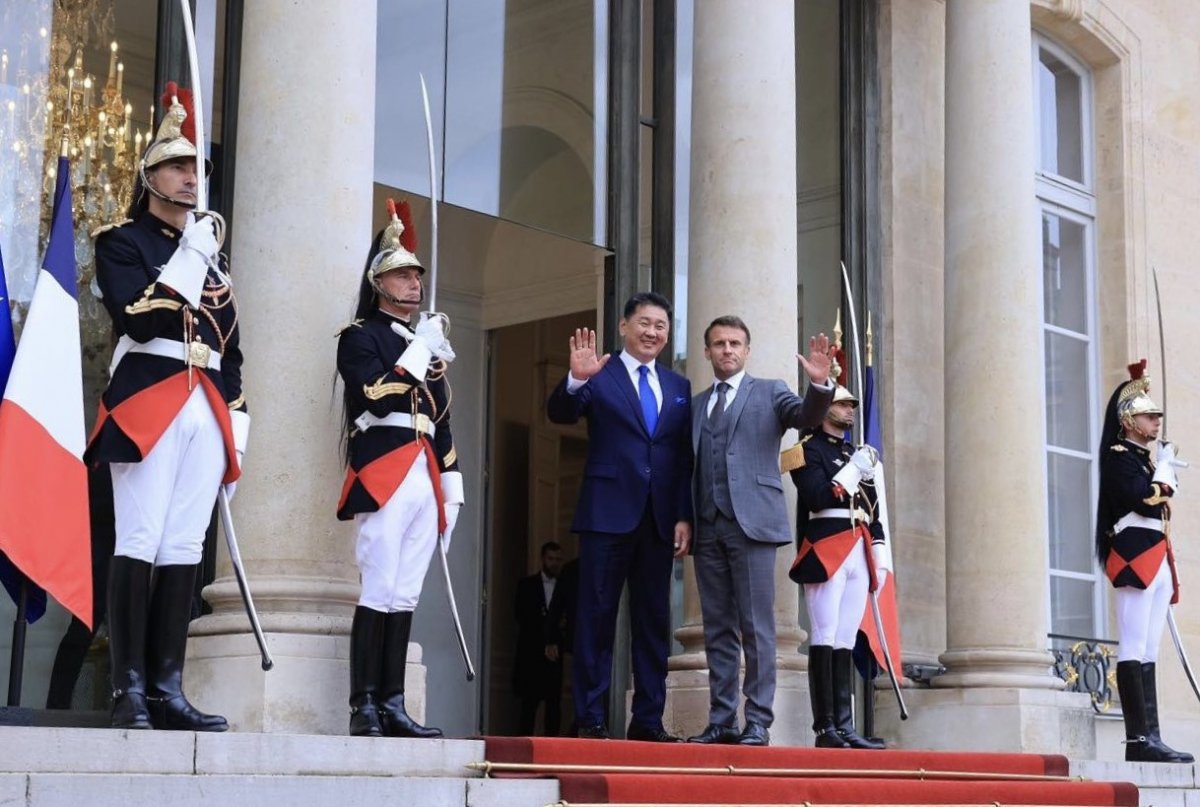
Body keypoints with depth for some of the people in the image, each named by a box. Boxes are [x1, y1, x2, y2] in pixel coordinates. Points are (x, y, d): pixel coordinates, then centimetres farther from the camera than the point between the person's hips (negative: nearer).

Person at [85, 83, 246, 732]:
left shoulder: (213, 253, 23)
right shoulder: (121, 241, 4)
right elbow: (137, 318, -12)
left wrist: (235, 426, 15)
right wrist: (190, 258, -11)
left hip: (206, 409, 6)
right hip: (148, 402, -6)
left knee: (185, 547, 2)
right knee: (141, 544, -10)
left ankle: (167, 689, 3)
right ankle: (129, 692, -10)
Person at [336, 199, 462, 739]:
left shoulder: (427, 344, 23)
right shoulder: (360, 336, 3)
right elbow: (378, 396, -14)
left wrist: (452, 488, 17)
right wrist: (420, 351, -9)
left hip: (425, 479, 7)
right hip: (385, 475, -7)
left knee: (405, 596, 5)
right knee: (379, 593, -10)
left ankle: (393, 705, 6)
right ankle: (364, 708, -8)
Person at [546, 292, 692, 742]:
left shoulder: (679, 387, 16)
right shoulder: (599, 376, 4)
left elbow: (685, 458, 12)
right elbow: (559, 414, -12)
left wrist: (684, 516, 3)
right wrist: (576, 379, -31)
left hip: (659, 519, 4)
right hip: (608, 514, -4)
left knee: (654, 620, 6)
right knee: (597, 616, -2)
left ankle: (648, 720, 10)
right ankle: (589, 718, 1)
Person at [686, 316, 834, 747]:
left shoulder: (769, 392, 9)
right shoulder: (696, 404, 19)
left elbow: (807, 416, -9)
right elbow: (690, 467, 13)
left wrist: (819, 384, -30)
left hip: (751, 522, -4)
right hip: (707, 528, 4)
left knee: (756, 627, -6)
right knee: (718, 630, 6)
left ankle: (758, 722, -5)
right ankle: (721, 721, 9)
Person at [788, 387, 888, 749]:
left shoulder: (857, 454, 24)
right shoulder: (809, 448, 2)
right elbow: (816, 498, -12)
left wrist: (880, 556, 17)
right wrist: (854, 471, -11)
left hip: (859, 556, 7)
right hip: (825, 553, -7)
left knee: (846, 641, 5)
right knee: (825, 638, -8)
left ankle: (844, 726, 4)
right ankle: (825, 728, -9)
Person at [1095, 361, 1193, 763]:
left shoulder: (1149, 456, 23)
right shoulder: (1119, 456, -4)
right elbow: (1146, 501, -16)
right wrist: (1164, 467, -4)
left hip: (1157, 558, 10)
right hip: (1135, 554, -10)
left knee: (1148, 653, 5)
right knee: (1134, 650, -12)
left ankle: (1150, 738, 4)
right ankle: (1139, 739, -16)